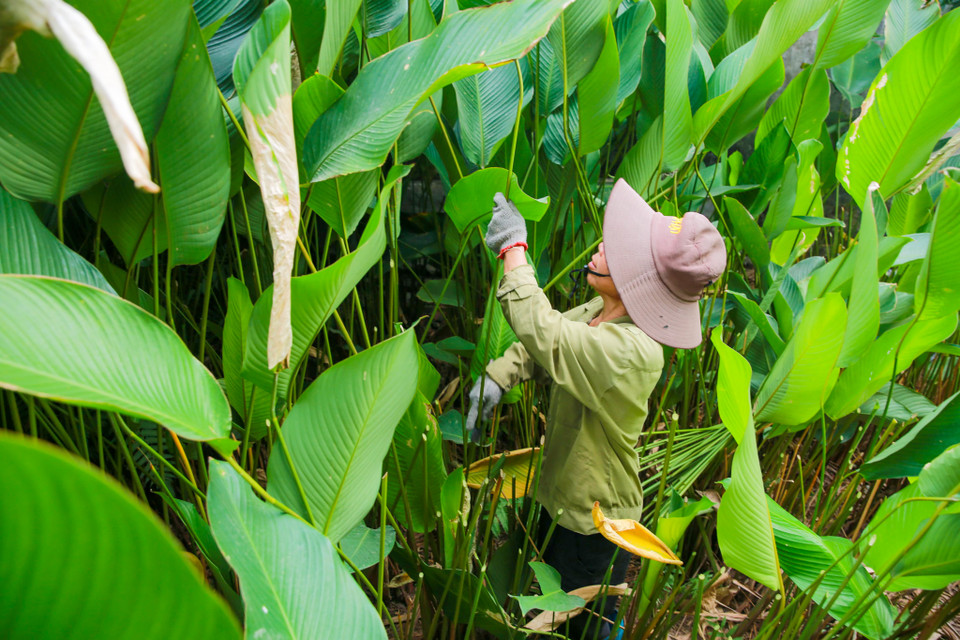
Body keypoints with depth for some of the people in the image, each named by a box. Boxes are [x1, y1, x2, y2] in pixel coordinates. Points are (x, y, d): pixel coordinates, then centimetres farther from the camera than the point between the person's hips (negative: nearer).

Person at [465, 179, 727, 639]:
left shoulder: (631, 351, -36)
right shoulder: (597, 313, -6)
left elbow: (539, 328, -40)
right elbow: (537, 344, 4)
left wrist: (513, 246, -29)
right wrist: (496, 377, -15)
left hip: (595, 521, -9)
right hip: (562, 498, 9)